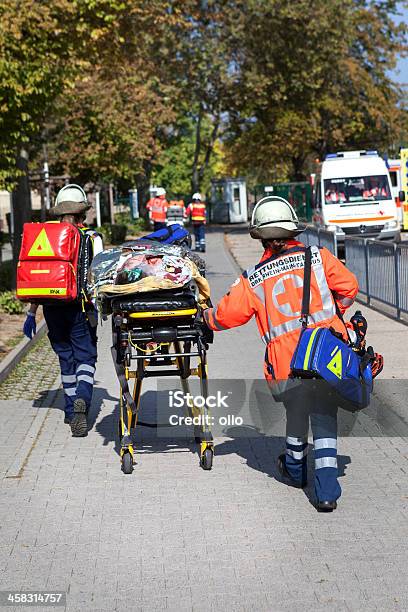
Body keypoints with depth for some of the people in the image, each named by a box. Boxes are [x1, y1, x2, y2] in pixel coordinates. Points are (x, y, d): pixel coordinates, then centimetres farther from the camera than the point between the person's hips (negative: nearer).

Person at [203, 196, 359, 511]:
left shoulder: (253, 279, 4)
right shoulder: (318, 257, 4)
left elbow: (227, 315, 6)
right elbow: (348, 286, 2)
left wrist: (206, 316, 28)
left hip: (287, 364, 0)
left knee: (296, 414, 24)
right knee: (325, 420, 8)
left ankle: (295, 469, 45)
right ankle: (327, 491, 2)